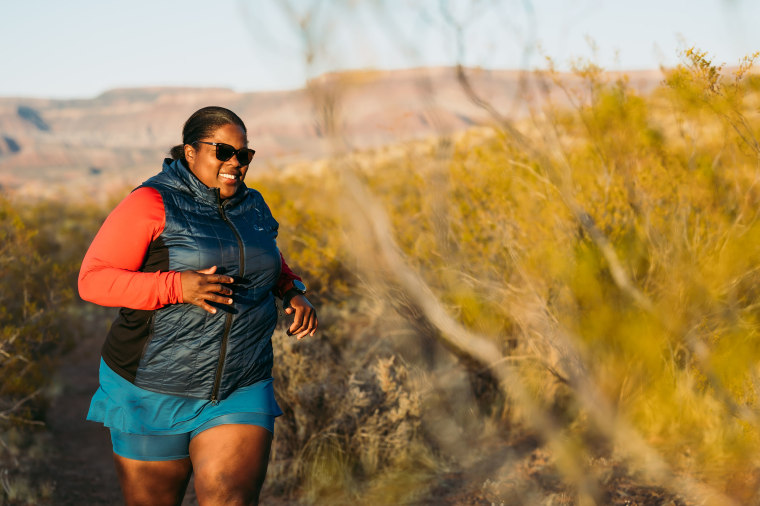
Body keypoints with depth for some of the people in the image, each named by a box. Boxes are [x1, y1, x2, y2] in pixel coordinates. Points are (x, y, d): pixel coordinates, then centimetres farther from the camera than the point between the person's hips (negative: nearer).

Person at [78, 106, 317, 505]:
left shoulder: (252, 207, 8)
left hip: (239, 394, 3)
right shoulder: (153, 204, -11)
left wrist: (295, 293, 7)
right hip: (154, 394, -3)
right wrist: (177, 286, -26)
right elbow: (93, 280, -15)